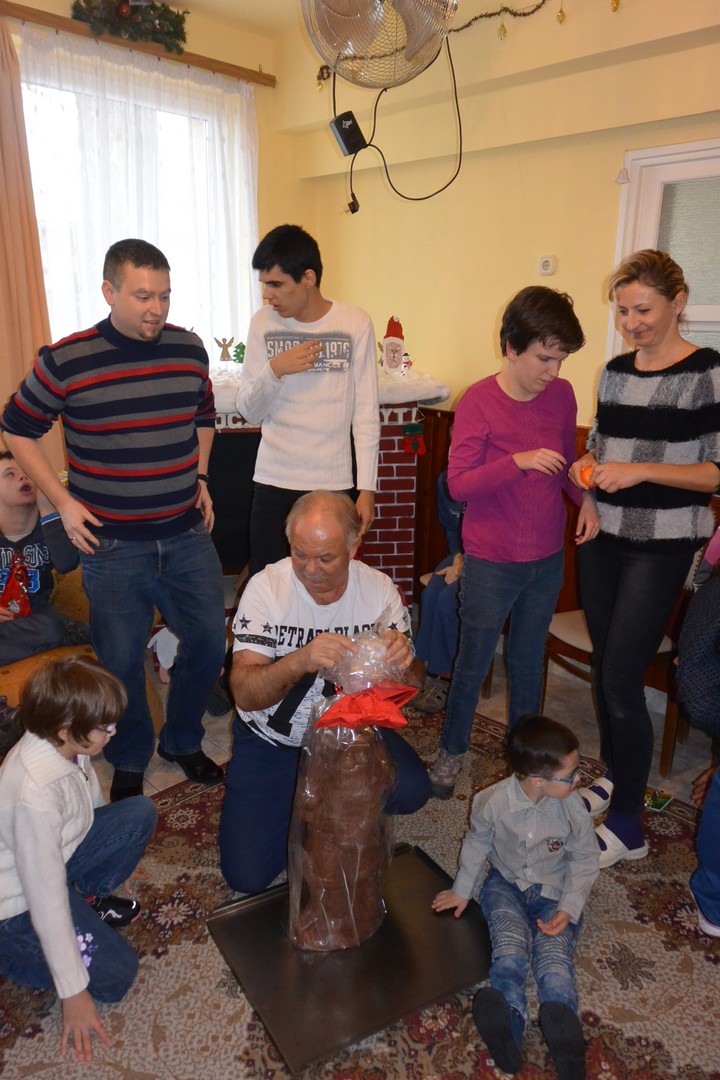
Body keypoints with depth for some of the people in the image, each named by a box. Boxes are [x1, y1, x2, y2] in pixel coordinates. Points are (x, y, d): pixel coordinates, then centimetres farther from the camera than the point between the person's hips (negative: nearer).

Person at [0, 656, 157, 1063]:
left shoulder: (65, 744, -15)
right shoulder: (35, 793, -38)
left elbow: (92, 805, 7)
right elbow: (46, 899, -30)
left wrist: (113, 852, 23)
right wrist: (73, 993, -21)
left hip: (57, 853, 8)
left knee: (141, 813, -6)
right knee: (116, 975, -9)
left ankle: (88, 899, 12)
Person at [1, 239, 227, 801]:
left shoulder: (189, 349, 0)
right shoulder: (66, 362, -11)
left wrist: (199, 477, 8)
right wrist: (63, 501, -5)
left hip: (188, 538, 4)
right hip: (113, 546, -3)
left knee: (209, 643, 11)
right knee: (122, 660, 8)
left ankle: (182, 741, 37)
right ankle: (130, 761, 35)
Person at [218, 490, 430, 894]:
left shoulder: (379, 589, -13)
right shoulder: (266, 587, -19)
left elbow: (410, 687, -10)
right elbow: (245, 693, -26)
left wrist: (404, 662, -35)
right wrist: (301, 660, -46)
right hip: (271, 741, -1)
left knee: (411, 790, -24)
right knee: (247, 874, -8)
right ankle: (297, 807, 23)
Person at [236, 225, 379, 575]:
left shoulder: (355, 323, -4)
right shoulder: (263, 323, 1)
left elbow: (366, 414, -3)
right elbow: (249, 411, 3)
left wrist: (366, 488, -5)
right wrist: (274, 370, -16)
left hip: (334, 482, -1)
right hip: (273, 481, 2)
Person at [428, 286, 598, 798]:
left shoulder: (561, 395, -1)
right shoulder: (479, 401, -15)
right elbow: (459, 484, -18)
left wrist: (586, 498, -4)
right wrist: (518, 462, -30)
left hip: (547, 558, 5)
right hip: (492, 562, -4)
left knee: (530, 659, 20)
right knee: (473, 661, 10)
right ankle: (453, 750, 33)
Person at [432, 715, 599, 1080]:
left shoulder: (572, 807, -21)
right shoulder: (493, 801, -22)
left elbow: (585, 860, -4)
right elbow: (477, 843, 0)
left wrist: (568, 909, -14)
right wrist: (462, 890, 7)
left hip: (554, 890, 0)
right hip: (504, 883, 0)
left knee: (554, 954, -25)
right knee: (510, 945, -26)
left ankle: (561, 1025, -46)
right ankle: (508, 1017, -45)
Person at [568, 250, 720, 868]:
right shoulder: (615, 371, 10)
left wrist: (642, 470, -22)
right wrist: (588, 464, -1)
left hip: (661, 546, -6)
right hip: (603, 537, 6)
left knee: (622, 681, -7)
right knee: (604, 667, 13)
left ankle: (628, 827, 9)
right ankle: (613, 776, 35)